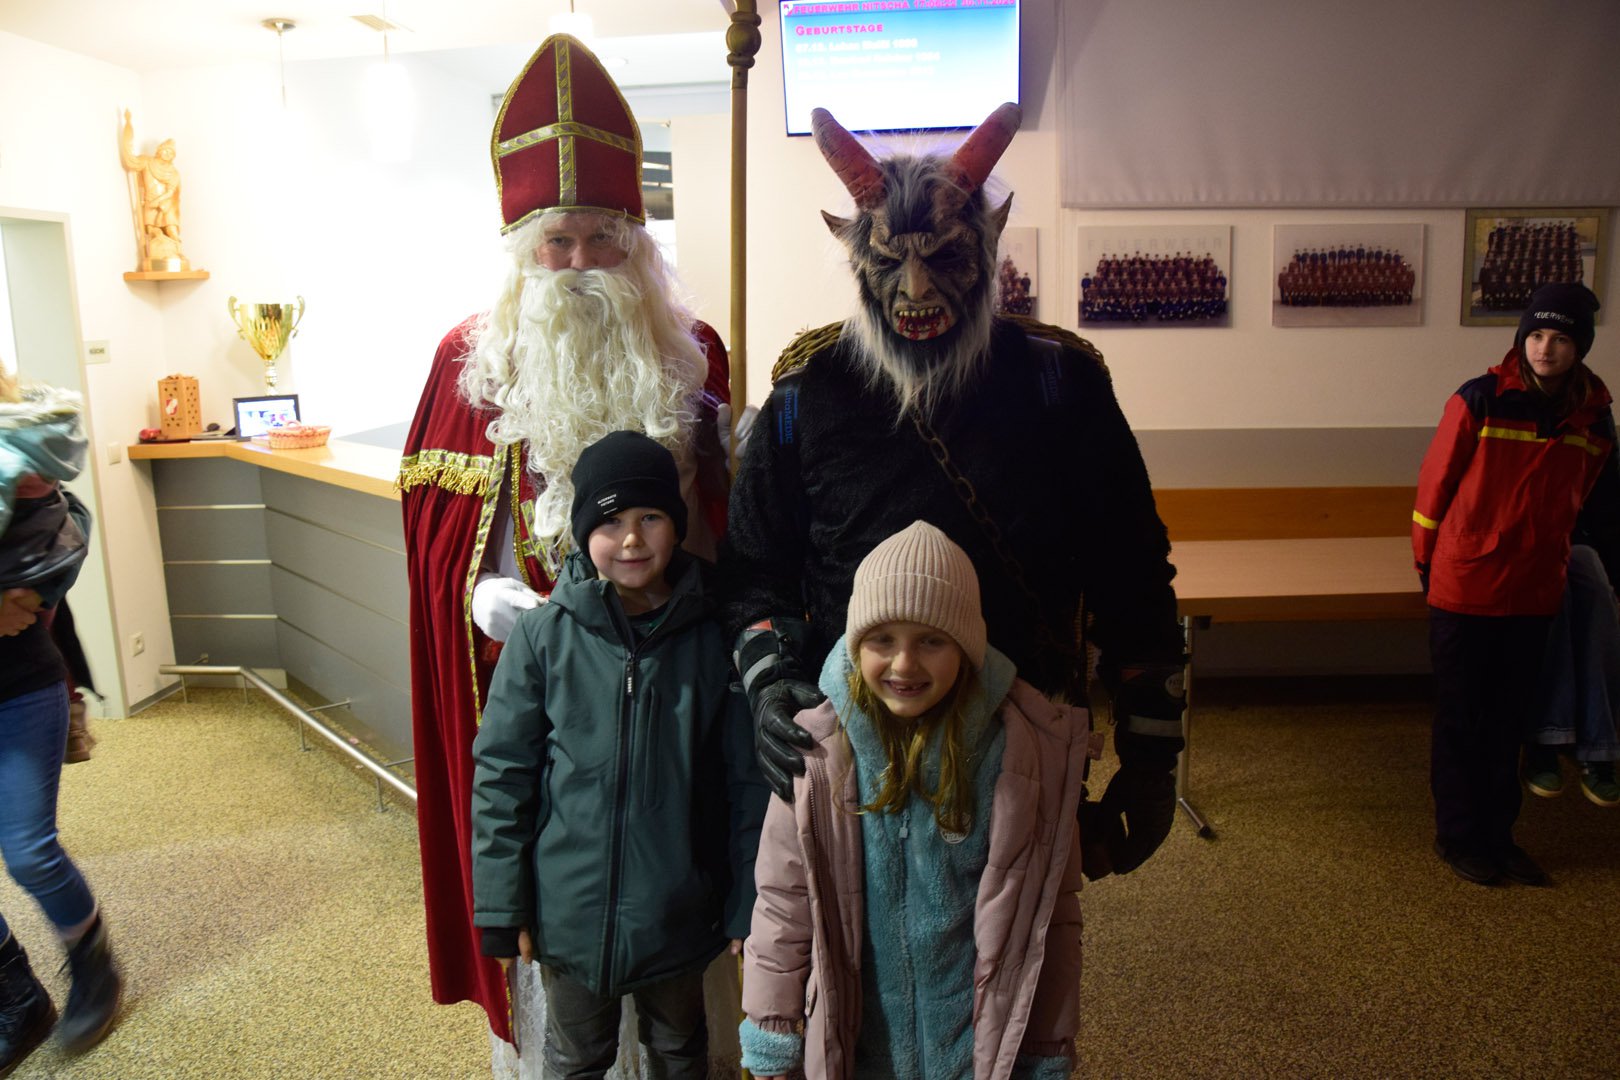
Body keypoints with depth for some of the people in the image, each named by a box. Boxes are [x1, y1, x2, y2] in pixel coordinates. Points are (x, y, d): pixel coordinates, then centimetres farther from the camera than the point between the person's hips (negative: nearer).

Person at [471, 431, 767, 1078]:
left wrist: (747, 905, -2)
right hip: (570, 913, 0)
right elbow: (500, 773, -6)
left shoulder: (713, 636, -12)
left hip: (680, 912, 1)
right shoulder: (543, 634, -13)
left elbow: (748, 782, -5)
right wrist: (502, 905, -5)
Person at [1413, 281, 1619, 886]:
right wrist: (1427, 563, 1)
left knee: (1509, 721, 15)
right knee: (1461, 721, 7)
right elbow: (1435, 482, -5)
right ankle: (1457, 837, 21)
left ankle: (1497, 835, 29)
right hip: (1464, 588, -4)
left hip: (1533, 593, 4)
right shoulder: (1480, 400, -11)